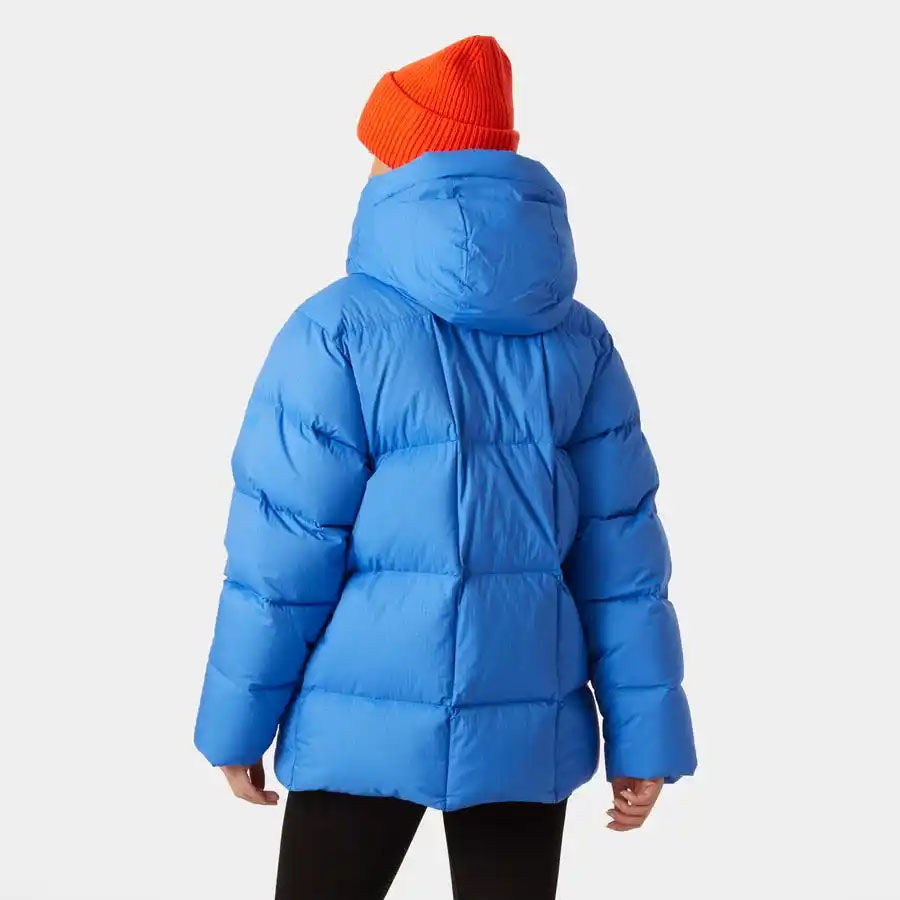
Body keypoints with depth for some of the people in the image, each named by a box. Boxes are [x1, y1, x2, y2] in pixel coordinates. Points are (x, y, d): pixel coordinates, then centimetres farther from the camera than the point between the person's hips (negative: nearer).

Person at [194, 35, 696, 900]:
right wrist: (644, 732, 7)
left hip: (368, 721, -3)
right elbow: (622, 554, 1)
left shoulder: (338, 331, -10)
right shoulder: (578, 339, 2)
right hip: (526, 724, 3)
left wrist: (235, 723, 1)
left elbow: (282, 553, -10)